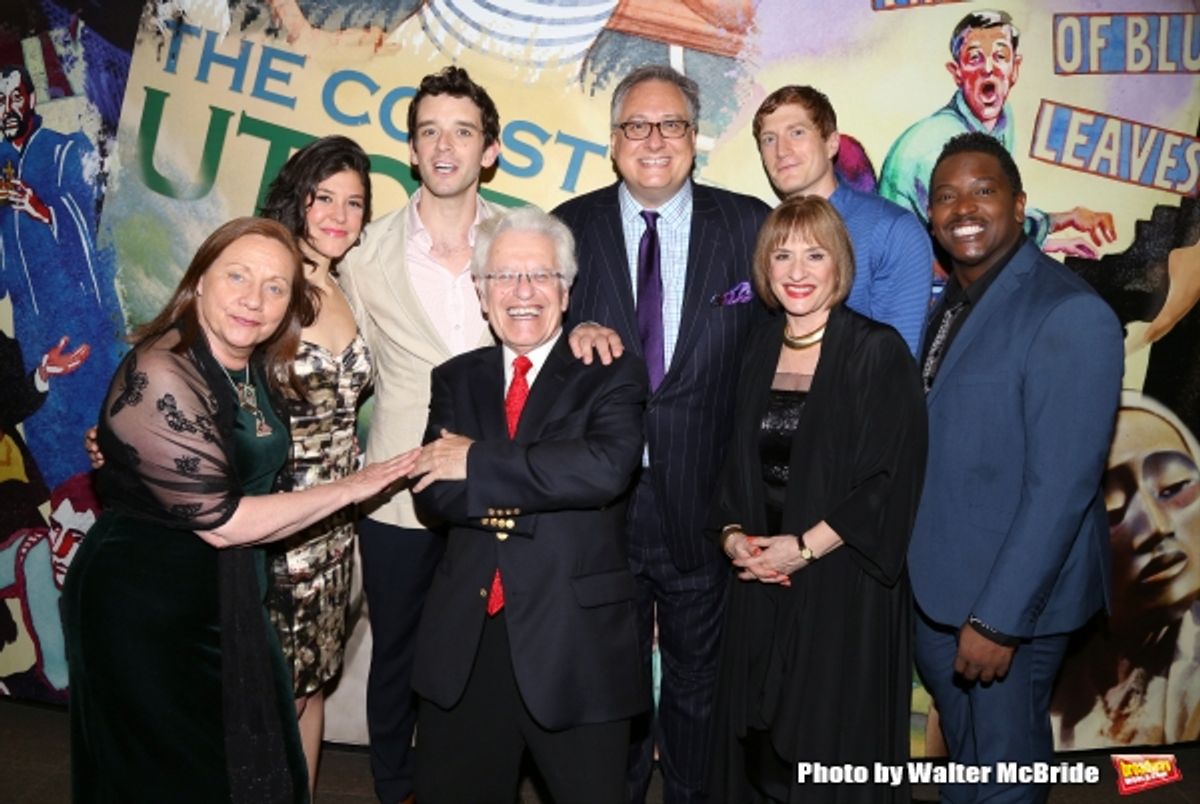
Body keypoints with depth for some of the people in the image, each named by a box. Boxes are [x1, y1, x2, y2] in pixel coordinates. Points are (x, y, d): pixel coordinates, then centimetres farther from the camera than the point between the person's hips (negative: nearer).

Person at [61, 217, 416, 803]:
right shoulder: (160, 374, -23)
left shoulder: (259, 371, 1)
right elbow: (218, 519, -23)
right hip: (144, 611, -7)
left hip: (229, 603, 7)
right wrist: (350, 489, -18)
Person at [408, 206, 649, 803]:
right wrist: (542, 488, -17)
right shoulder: (457, 380, 8)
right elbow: (434, 491, -5)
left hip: (574, 643, -3)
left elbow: (606, 467, -23)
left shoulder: (611, 376, -3)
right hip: (464, 643, 4)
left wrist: (479, 462, -17)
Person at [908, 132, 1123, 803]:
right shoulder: (950, 301, 5)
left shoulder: (1071, 314, -20)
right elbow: (937, 440, 7)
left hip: (1013, 597, -6)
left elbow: (1061, 486, -23)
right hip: (935, 584, 7)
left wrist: (1000, 617, -22)